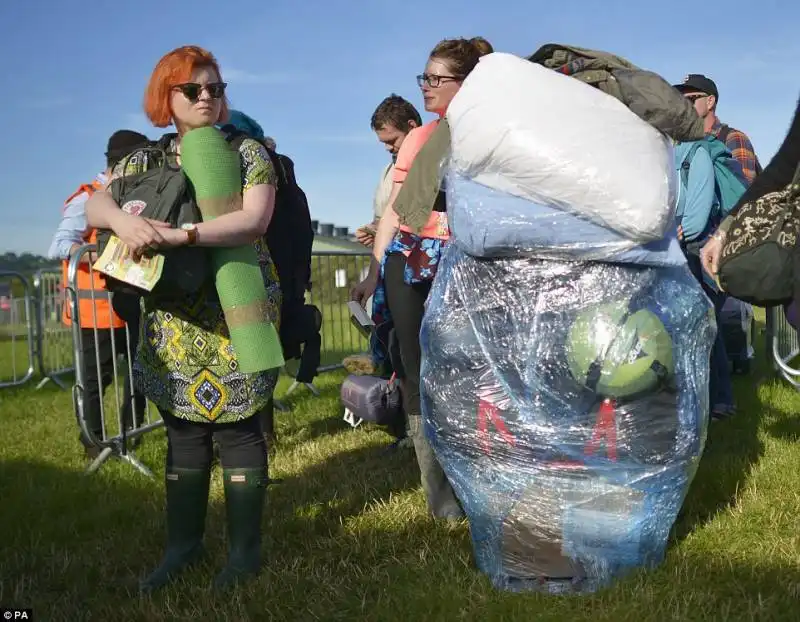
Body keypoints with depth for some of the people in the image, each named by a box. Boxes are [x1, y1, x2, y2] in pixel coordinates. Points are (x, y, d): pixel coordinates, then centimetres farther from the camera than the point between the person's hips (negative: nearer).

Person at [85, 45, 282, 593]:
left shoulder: (248, 152, -1)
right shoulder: (144, 161, 10)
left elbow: (255, 220, -16)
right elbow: (95, 205, -4)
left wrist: (180, 235, -29)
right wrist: (123, 219, -28)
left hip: (238, 316, -3)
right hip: (172, 320, 4)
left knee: (238, 429, -1)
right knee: (183, 432, 10)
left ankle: (245, 548, 12)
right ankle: (183, 543, 24)